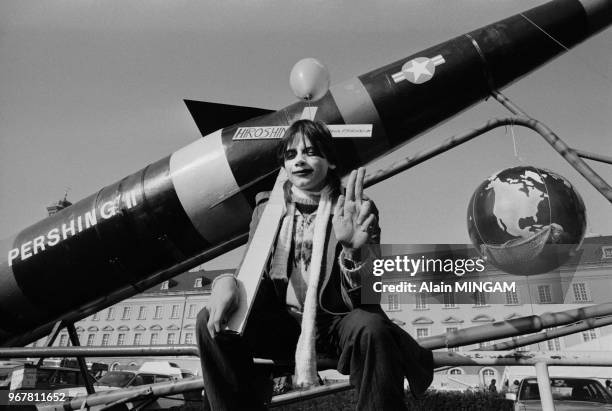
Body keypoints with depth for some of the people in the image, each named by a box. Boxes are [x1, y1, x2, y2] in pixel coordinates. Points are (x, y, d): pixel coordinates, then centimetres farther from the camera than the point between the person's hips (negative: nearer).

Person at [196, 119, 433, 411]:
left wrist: (354, 248, -35)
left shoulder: (355, 211, -4)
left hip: (337, 322, -3)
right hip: (283, 322, 3)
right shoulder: (268, 206, 6)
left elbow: (363, 294, -13)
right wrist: (226, 281, -18)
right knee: (210, 321, -17)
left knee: (370, 328, -35)